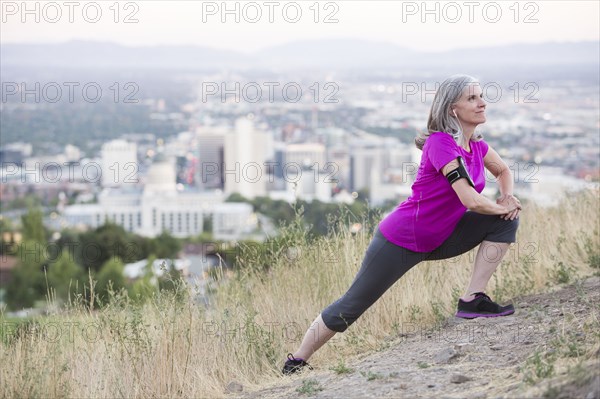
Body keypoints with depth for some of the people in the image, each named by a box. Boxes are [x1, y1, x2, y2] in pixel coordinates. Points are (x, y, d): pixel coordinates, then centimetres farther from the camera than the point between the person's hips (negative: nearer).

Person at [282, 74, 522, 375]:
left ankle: (473, 301, -5)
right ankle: (295, 365, 15)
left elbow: (503, 171, 22)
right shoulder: (441, 143, -24)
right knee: (351, 306, -1)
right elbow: (470, 200, -31)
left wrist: (508, 197, 1)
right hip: (402, 241, -8)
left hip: (439, 239, 8)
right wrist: (501, 208, -12)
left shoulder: (476, 144, 1)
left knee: (505, 222, -5)